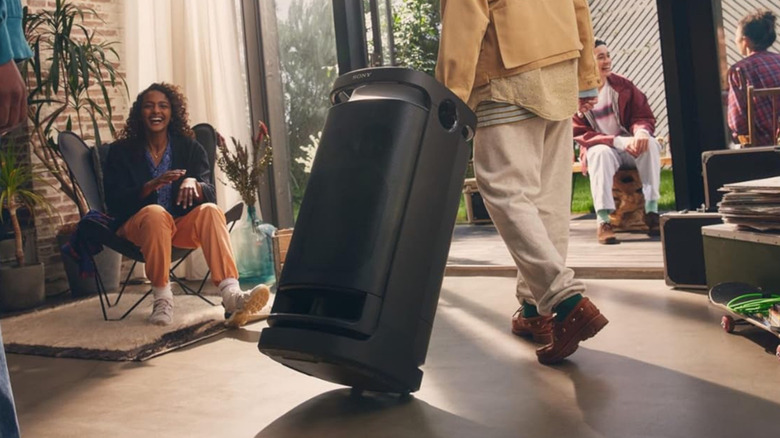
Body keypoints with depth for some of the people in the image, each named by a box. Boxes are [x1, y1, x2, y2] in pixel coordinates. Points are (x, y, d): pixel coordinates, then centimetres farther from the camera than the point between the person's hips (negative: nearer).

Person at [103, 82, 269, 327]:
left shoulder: (190, 148, 9)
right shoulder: (121, 152, 5)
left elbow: (209, 194, -3)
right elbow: (114, 203, -8)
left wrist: (193, 184, -28)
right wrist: (151, 186, -25)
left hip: (182, 226, 2)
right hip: (137, 226, -2)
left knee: (210, 210, -30)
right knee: (155, 213, -36)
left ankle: (231, 297, -49)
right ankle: (162, 299, -30)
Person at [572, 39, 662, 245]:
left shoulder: (622, 85, 0)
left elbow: (644, 116, 2)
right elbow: (580, 134, -13)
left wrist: (642, 131, -24)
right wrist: (618, 141, -24)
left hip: (630, 146, 3)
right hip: (599, 149, -3)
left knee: (650, 144, -28)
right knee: (601, 152, -37)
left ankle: (651, 210, -29)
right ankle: (603, 220, -41)